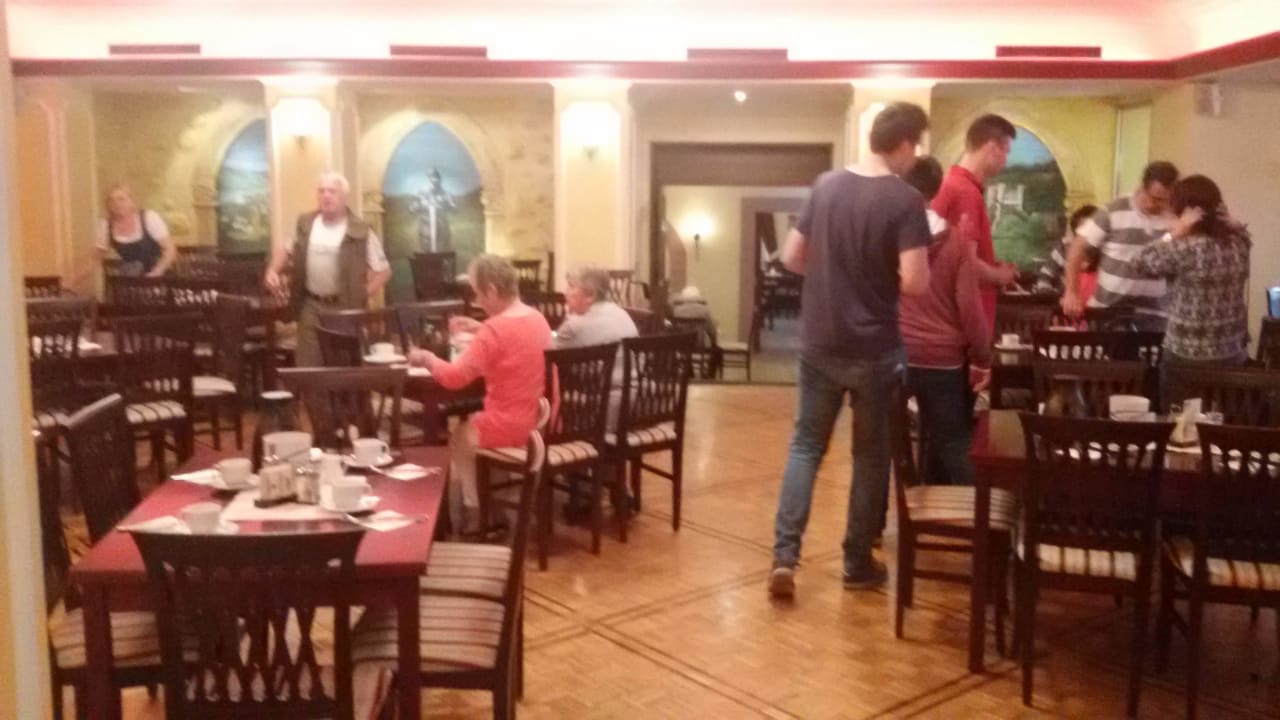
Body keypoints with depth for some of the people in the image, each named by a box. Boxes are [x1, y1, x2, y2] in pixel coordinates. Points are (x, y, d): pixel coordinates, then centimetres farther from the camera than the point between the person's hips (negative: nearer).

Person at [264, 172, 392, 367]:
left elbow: (383, 269, -4)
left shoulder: (360, 230, -9)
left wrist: (363, 296, -11)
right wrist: (273, 270, 3)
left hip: (344, 308, -3)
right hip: (311, 306, 3)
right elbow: (286, 249, 21)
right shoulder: (305, 223, 4)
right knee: (307, 366, 4)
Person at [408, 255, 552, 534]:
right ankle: (485, 513, 33)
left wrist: (426, 358, -3)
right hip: (541, 420, 8)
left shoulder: (495, 329, -21)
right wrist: (479, 329, 16)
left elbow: (455, 378, -20)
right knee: (471, 426, 28)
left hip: (510, 427, -8)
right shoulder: (537, 318, 4)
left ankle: (469, 519, 32)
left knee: (459, 439, 20)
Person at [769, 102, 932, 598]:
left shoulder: (825, 185, 3)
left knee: (806, 445, 13)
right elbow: (914, 283, -20)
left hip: (818, 345, 4)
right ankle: (858, 564, 22)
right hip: (874, 351, -4)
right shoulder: (905, 201, -13)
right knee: (870, 455, 11)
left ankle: (784, 557, 4)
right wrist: (894, 269, 2)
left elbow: (791, 258, 8)